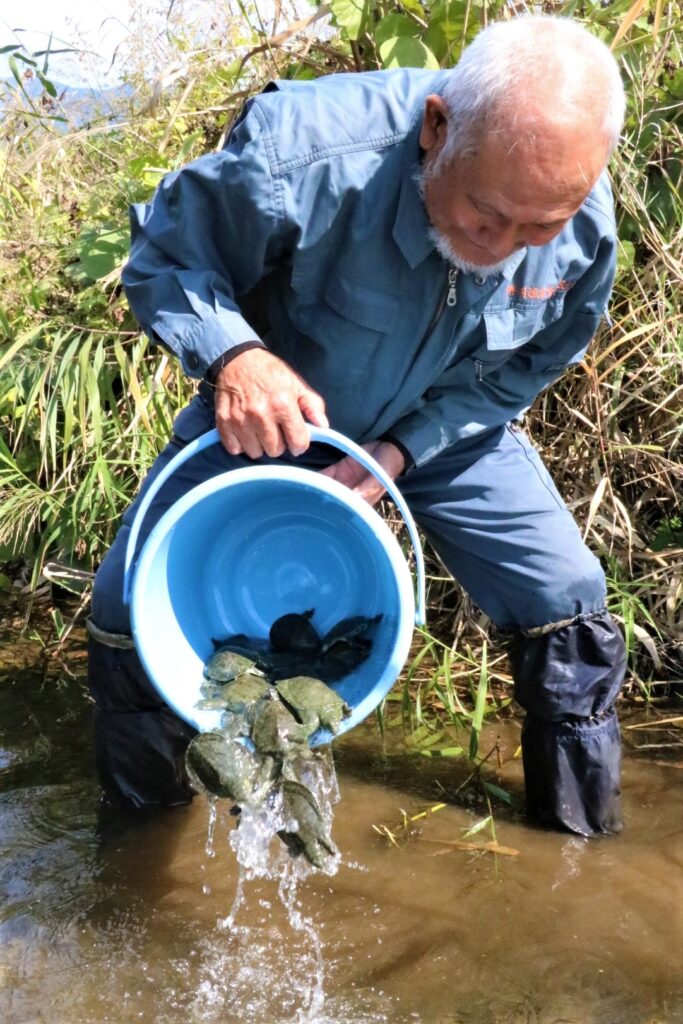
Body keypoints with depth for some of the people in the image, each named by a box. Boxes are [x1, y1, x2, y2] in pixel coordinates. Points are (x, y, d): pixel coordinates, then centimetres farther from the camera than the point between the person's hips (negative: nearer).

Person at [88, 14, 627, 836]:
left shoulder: (583, 228, -26)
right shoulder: (301, 155, -39)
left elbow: (524, 368, -7)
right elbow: (165, 257, -21)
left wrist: (402, 448, -21)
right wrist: (232, 353, -42)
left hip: (444, 427, 2)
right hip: (269, 414, -2)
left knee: (567, 607, -6)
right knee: (131, 607, -8)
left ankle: (584, 835, 21)